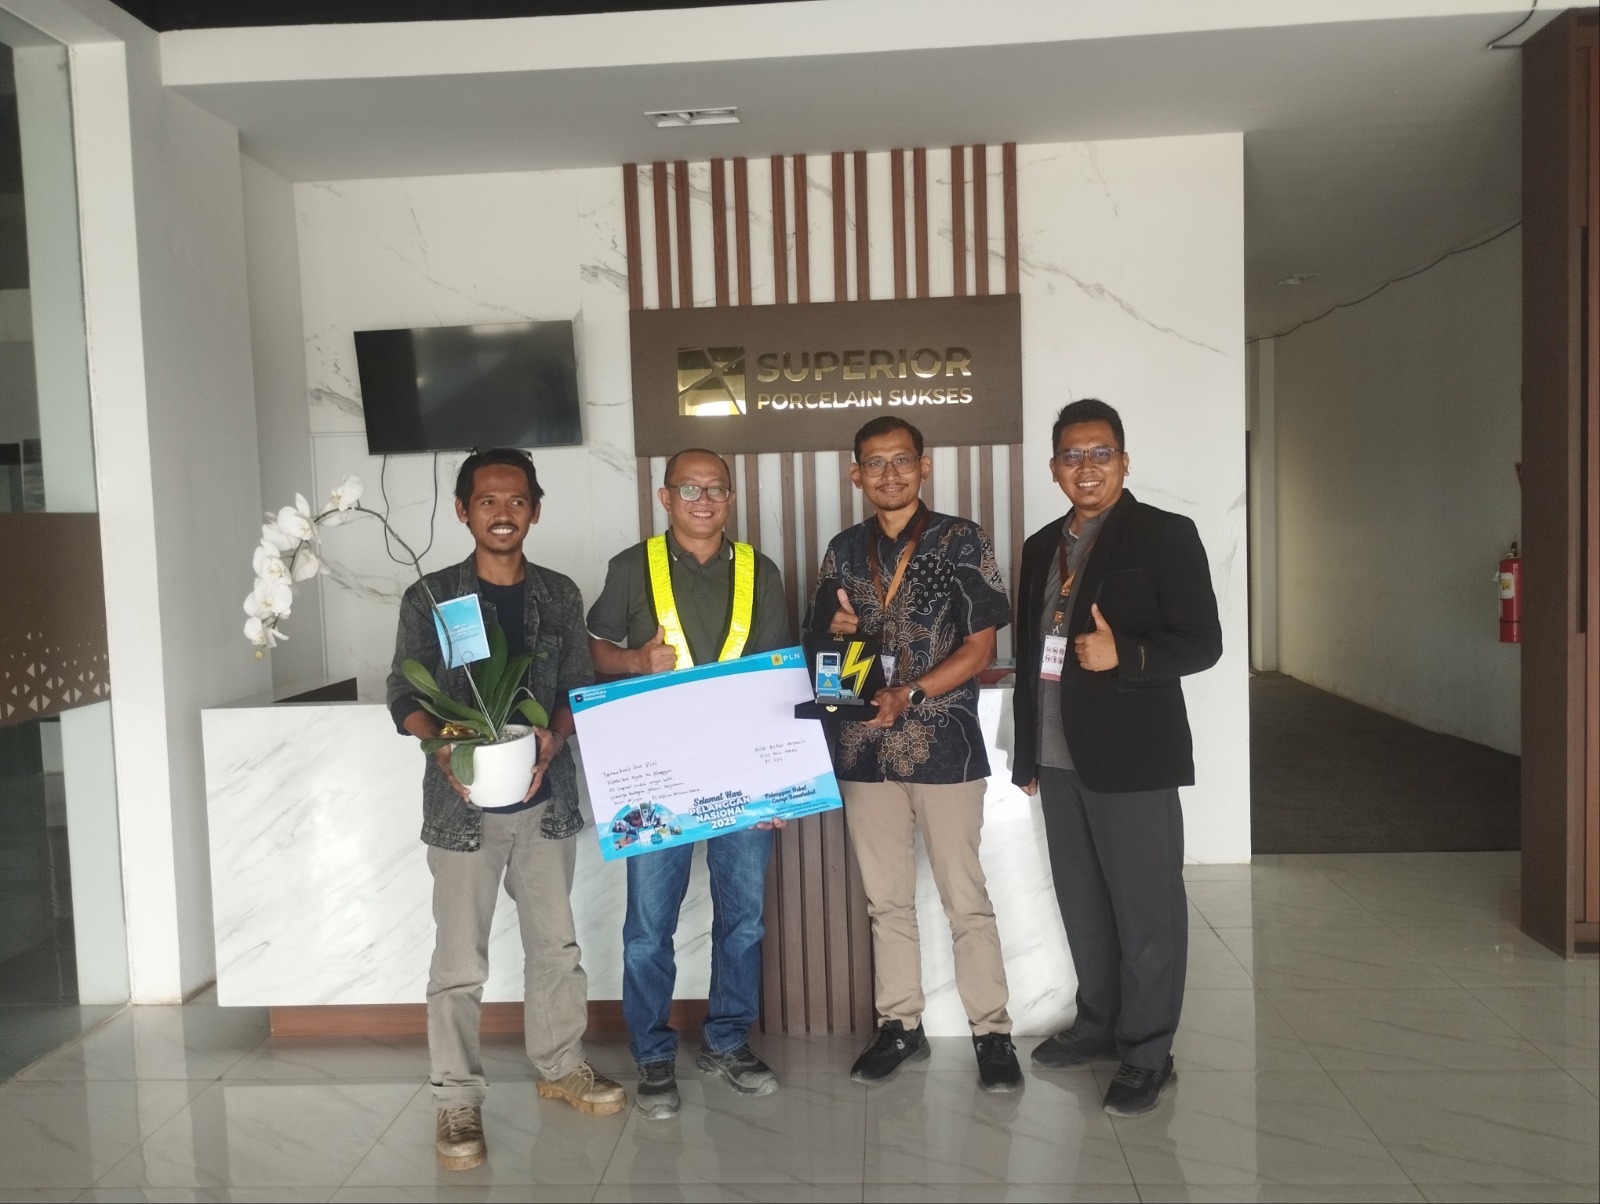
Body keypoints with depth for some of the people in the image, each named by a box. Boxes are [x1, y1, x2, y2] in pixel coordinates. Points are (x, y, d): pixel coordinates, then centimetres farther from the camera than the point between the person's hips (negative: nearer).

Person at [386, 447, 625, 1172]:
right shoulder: (430, 598, -1)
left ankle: (559, 1066, 32)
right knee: (459, 958, 2)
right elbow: (405, 694, -1)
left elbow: (580, 687, 6)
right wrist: (442, 744, -20)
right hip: (463, 802, -3)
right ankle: (457, 1098, 17)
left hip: (545, 796, 3)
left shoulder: (560, 596, 6)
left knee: (555, 941, 14)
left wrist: (553, 738, -13)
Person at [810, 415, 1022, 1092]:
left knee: (966, 898, 2)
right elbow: (823, 642, 17)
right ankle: (899, 1026, 26)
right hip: (864, 745, 4)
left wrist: (910, 694, -18)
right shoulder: (844, 550, 10)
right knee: (886, 898, 13)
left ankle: (992, 1031, 16)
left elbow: (980, 646, -6)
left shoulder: (961, 541, -2)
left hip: (943, 743, -4)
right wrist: (836, 630, -7)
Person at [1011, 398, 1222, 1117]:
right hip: (1059, 759, 6)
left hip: (1133, 758, -6)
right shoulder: (1042, 547, 14)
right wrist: (1026, 753, 15)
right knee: (1082, 907, 16)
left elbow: (1202, 643, -9)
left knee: (1146, 912, 3)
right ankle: (1098, 1024, 32)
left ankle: (1147, 1053, 17)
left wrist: (1123, 654, -26)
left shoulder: (1166, 536, -4)